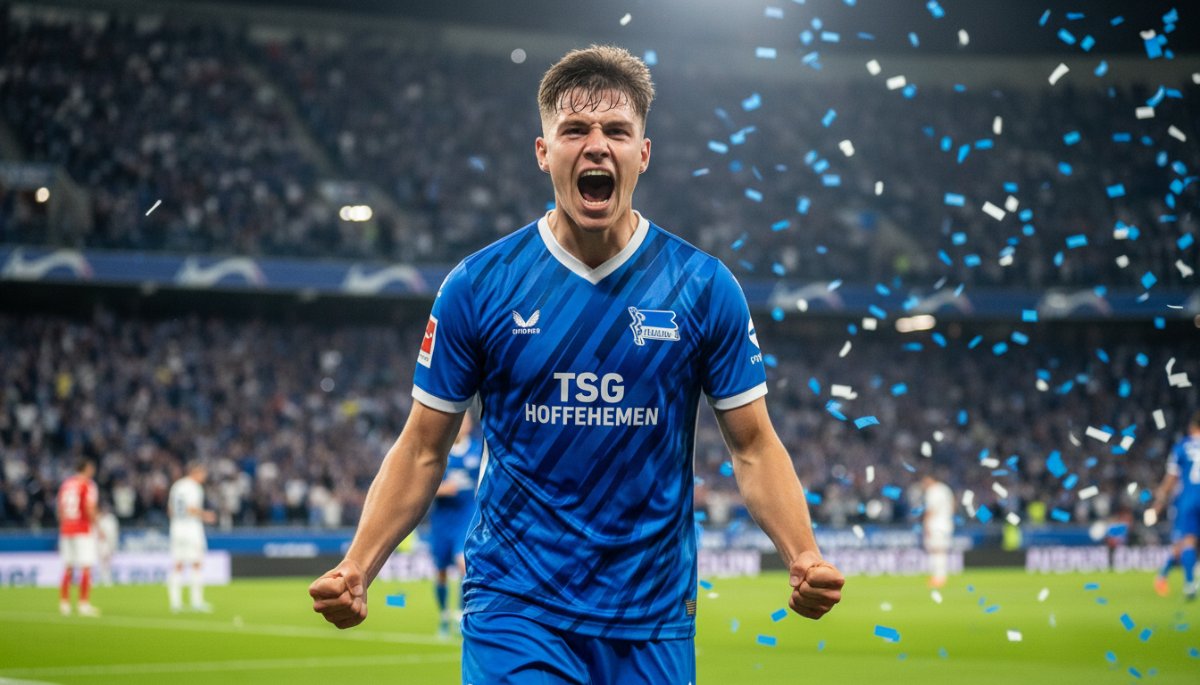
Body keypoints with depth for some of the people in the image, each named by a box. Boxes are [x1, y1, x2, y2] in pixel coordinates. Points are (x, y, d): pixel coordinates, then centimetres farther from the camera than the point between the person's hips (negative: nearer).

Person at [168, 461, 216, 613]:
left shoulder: (176, 486, 13)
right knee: (197, 564, -1)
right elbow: (191, 509, -20)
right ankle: (196, 601, -4)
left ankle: (175, 602, 3)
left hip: (176, 527, 7)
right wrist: (205, 515, -2)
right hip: (192, 528, -7)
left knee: (177, 566, 6)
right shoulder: (194, 487, -11)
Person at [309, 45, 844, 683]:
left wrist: (804, 557, -14)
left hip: (653, 616, 2)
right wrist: (356, 569, -10)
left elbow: (753, 446, 3)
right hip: (514, 610, -1)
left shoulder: (705, 287, -2)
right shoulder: (477, 285, -3)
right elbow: (422, 450, 2)